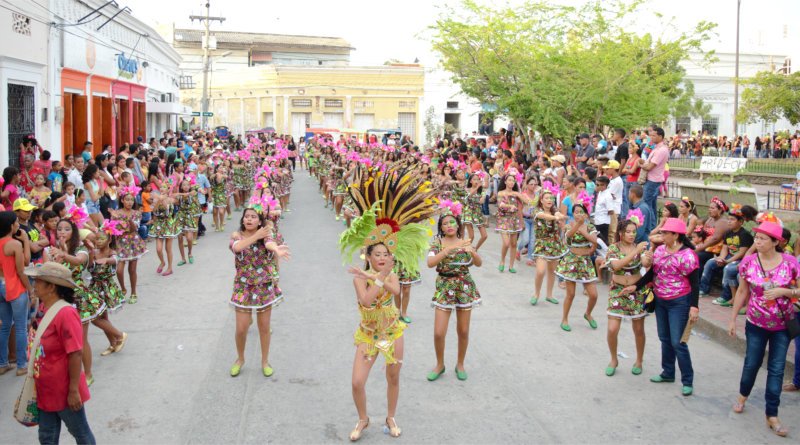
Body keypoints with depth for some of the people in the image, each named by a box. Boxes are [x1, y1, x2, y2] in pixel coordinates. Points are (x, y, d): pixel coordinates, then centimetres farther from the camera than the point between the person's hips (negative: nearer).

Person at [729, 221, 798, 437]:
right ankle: (743, 395, 42)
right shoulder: (748, 262, -9)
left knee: (776, 369, 4)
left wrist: (782, 291, -23)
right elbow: (742, 292, 1)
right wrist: (733, 319, 3)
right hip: (756, 323, 1)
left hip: (782, 325, -1)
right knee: (752, 363, 14)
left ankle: (772, 416, 12)